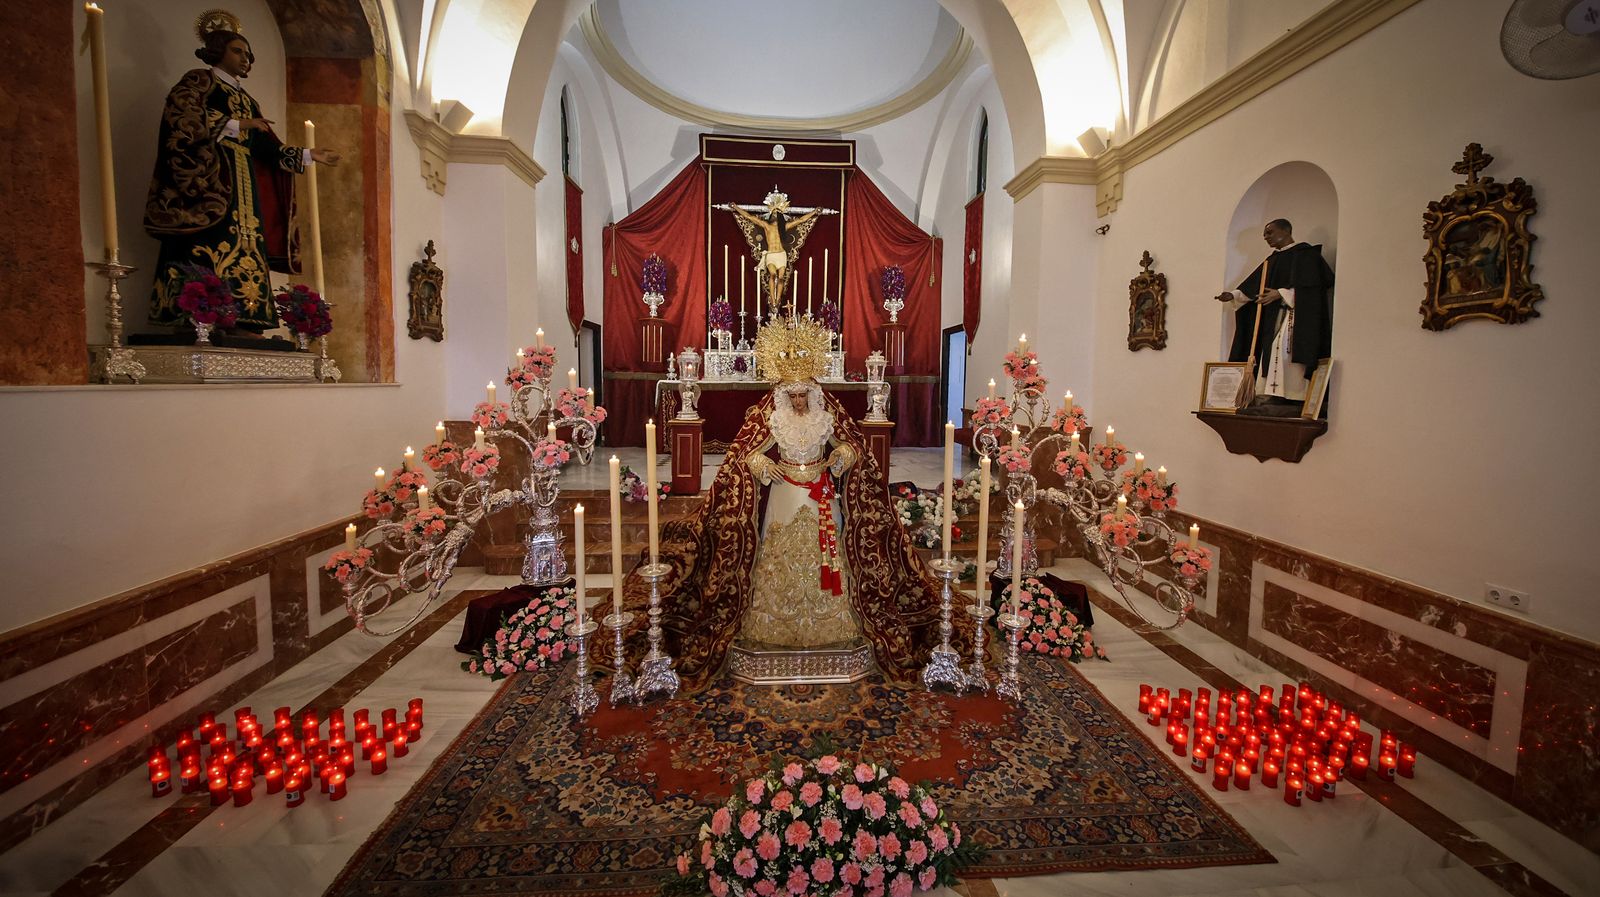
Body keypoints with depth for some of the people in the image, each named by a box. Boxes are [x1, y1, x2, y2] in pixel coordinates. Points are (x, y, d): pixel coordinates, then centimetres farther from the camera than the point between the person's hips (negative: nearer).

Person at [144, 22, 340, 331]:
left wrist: (310, 155, 16)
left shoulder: (246, 99, 27)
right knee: (210, 245, -18)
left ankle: (240, 318, -8)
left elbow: (269, 147, 22)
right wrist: (237, 126, -12)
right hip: (209, 181, -7)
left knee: (242, 246, -3)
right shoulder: (199, 80, 7)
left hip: (241, 185, 7)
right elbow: (180, 118, -8)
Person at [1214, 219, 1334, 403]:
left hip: (1296, 314, -8)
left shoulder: (1304, 253, -2)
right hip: (1274, 318, 8)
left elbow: (1310, 286, -12)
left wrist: (1281, 294, -19)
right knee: (1271, 353, 0)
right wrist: (1233, 295, -2)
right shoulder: (1273, 260, 20)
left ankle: (1283, 394, -25)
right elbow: (1253, 285, 12)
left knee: (1284, 348, -21)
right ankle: (1273, 395, -2)